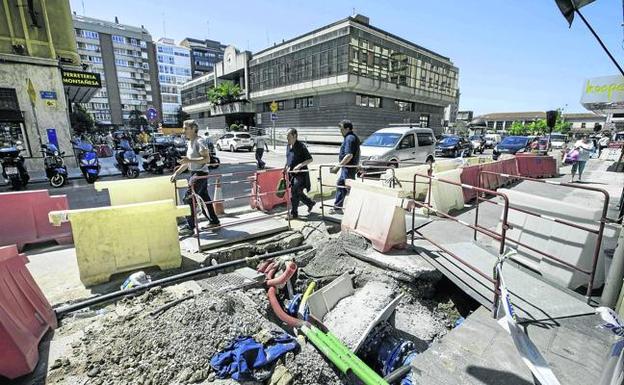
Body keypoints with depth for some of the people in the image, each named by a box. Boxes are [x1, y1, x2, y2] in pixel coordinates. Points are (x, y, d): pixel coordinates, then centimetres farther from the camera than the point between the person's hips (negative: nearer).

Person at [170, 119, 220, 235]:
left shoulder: (199, 141, -13)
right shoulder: (189, 143, 17)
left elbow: (207, 159, -22)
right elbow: (188, 162, 21)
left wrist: (190, 160, -26)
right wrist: (176, 173, 17)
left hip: (200, 173, -10)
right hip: (194, 173, 10)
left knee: (188, 199, -8)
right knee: (204, 199, 13)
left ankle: (190, 227, -1)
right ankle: (214, 221, 23)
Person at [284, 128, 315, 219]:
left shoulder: (301, 146, -13)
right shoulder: (288, 146, 10)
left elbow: (310, 159, -13)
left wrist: (300, 165, -23)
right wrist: (286, 167, 11)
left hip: (301, 174, -8)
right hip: (292, 173, 8)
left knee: (294, 192, -9)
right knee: (298, 193, 15)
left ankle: (294, 213, 3)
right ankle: (310, 203, 38)